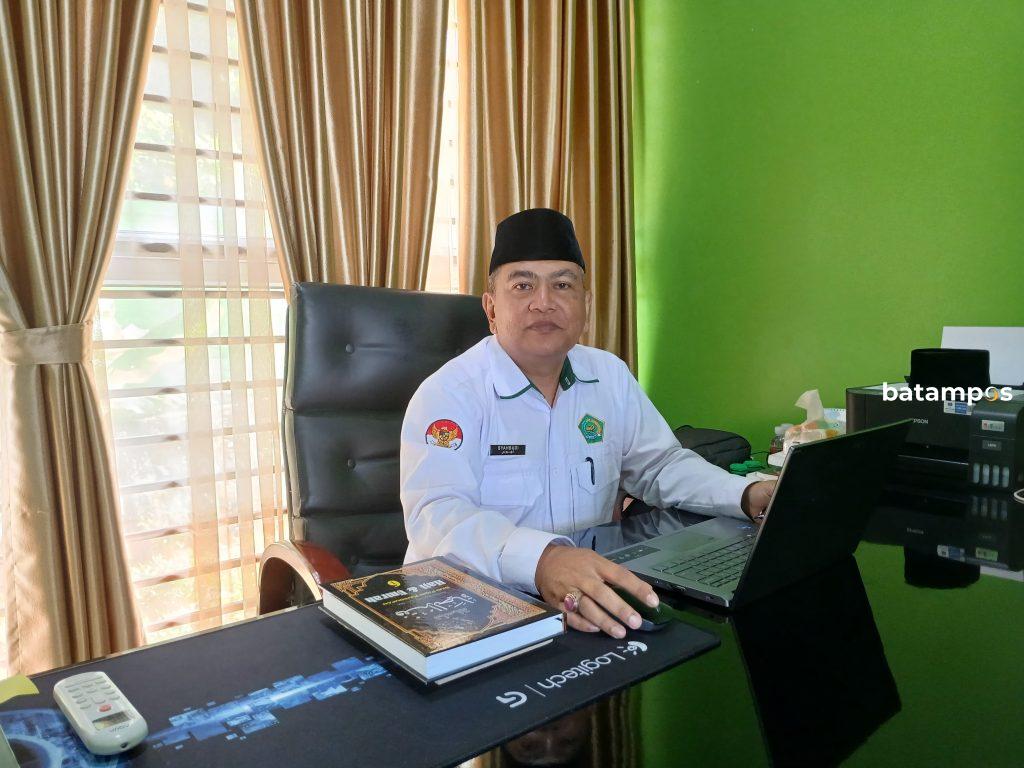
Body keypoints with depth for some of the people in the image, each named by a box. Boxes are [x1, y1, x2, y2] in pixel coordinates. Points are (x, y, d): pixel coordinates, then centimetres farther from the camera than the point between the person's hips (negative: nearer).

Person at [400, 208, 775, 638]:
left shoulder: (612, 376, 9)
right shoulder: (448, 393, -10)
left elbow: (659, 466, 16)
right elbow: (437, 517, -23)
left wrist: (751, 496, -2)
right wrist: (542, 561, -42)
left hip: (594, 600, 6)